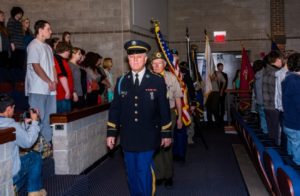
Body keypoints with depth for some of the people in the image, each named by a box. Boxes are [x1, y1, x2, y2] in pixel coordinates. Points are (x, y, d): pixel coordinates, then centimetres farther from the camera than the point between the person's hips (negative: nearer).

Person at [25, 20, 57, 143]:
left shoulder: (47, 47, 19)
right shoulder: (34, 45, -7)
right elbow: (36, 67, -14)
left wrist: (54, 81, 3)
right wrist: (49, 82, -11)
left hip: (50, 89, 8)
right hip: (38, 89, -8)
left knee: (49, 118, 9)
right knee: (38, 118, -6)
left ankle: (48, 142, 17)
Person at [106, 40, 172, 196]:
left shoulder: (157, 81, 0)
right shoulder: (121, 82, 7)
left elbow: (164, 108, 0)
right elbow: (115, 109, 7)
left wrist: (166, 133, 0)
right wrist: (111, 133, 4)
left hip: (148, 137, -3)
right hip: (128, 137, 3)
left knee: (144, 171, -9)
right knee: (132, 174, 11)